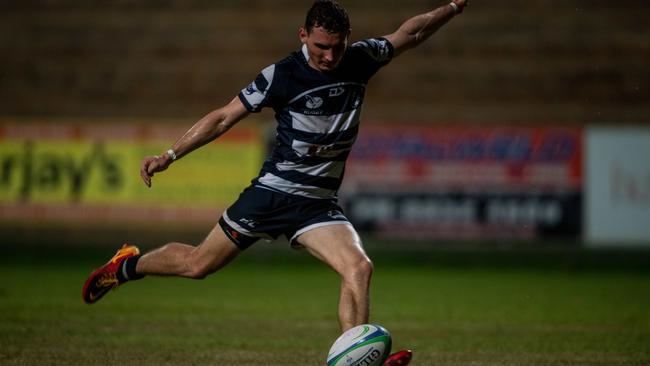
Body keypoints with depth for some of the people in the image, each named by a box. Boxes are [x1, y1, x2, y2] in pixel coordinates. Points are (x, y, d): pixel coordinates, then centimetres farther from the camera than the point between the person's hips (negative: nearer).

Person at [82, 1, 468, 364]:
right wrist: (170, 155, -14)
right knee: (197, 264, 6)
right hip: (272, 192, -3)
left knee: (359, 268, -22)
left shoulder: (360, 60, -1)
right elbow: (225, 117, -9)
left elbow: (410, 33, 17)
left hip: (319, 204, 3)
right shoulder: (282, 75, -14)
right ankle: (127, 265, 34)